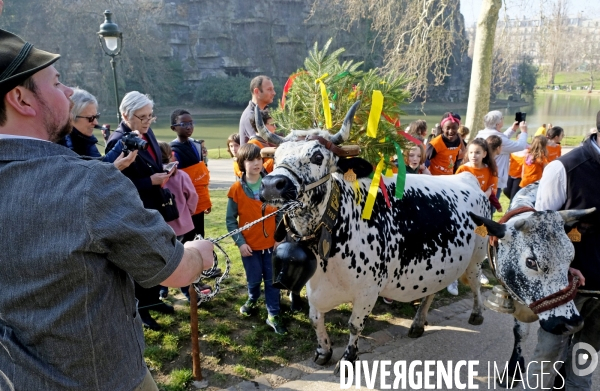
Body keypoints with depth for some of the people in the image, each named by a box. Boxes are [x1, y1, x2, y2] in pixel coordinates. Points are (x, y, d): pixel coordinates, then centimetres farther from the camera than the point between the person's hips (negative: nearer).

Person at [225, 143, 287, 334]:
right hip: (250, 245, -1)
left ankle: (273, 315, 21)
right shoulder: (236, 189, -10)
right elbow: (231, 220, -5)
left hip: (271, 242, 1)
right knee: (254, 279, 14)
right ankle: (252, 299, 45)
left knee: (272, 280, 8)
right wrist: (240, 242, -11)